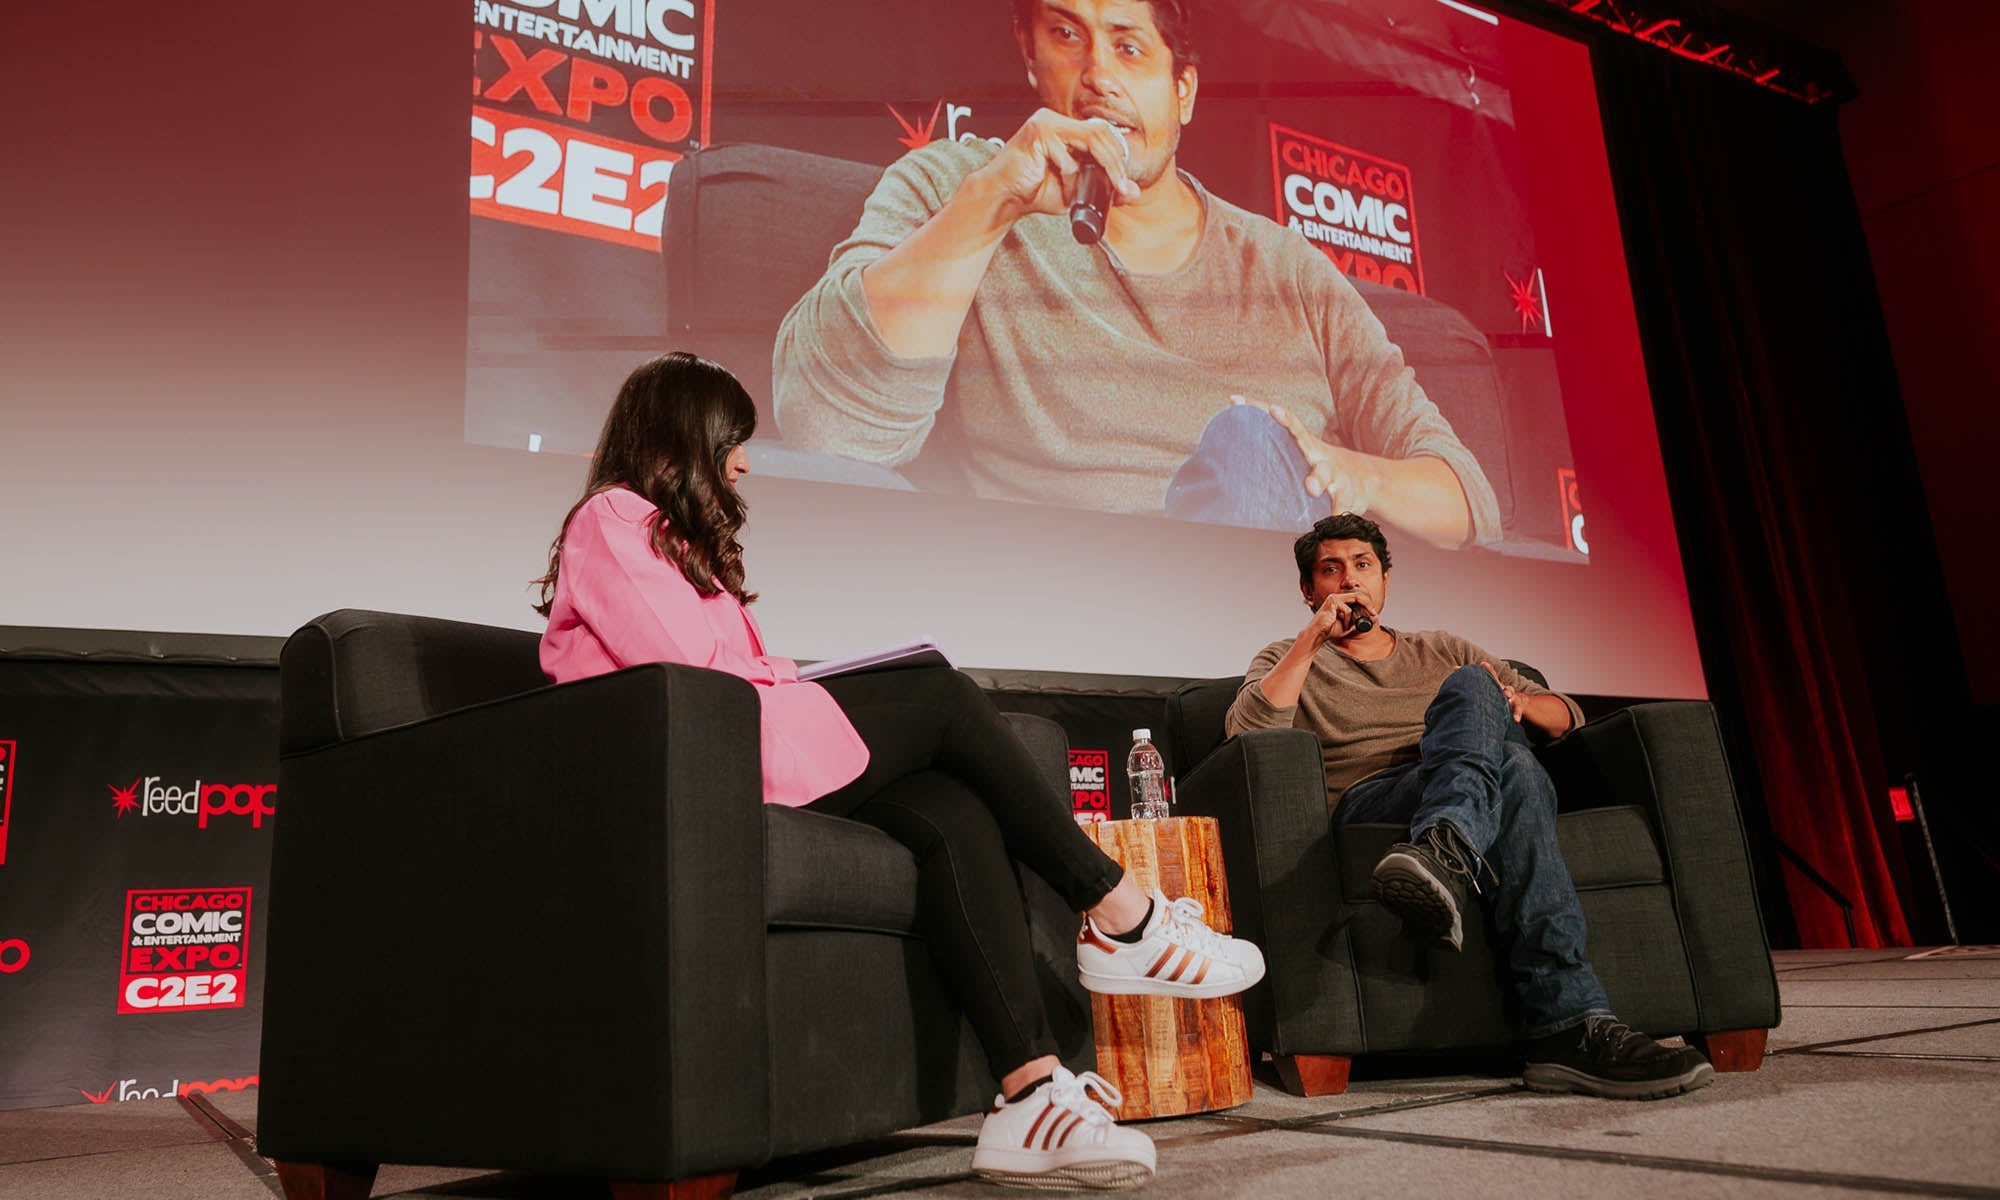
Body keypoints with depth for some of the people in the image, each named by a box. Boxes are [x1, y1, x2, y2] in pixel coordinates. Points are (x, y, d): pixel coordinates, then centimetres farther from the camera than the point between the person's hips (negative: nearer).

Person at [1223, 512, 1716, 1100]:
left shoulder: (1443, 652, 33)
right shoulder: (1287, 659, 23)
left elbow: (1567, 715, 26)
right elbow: (1246, 731, -1)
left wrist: (1515, 702, 2)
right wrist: (1315, 634, -3)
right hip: (1366, 802, -3)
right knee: (1493, 727, -35)